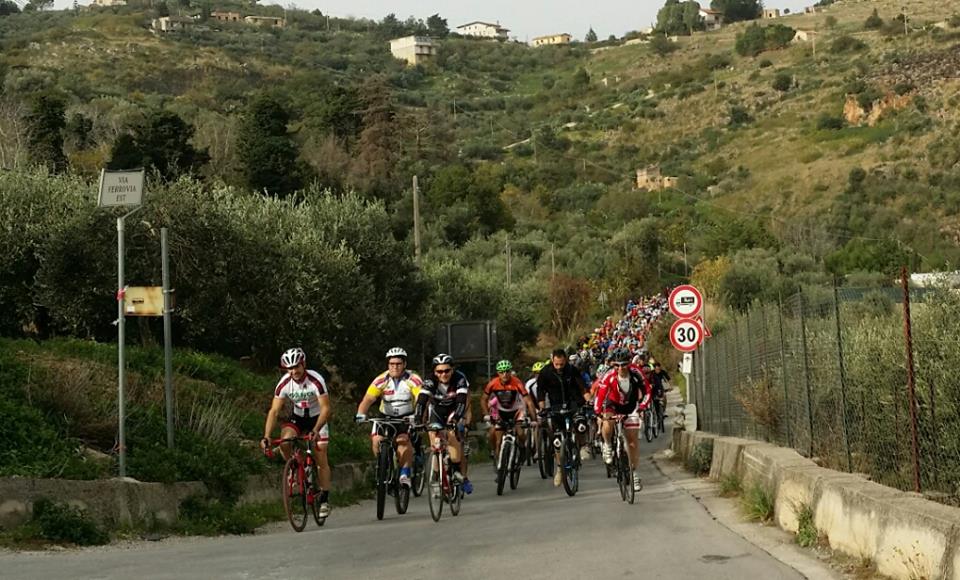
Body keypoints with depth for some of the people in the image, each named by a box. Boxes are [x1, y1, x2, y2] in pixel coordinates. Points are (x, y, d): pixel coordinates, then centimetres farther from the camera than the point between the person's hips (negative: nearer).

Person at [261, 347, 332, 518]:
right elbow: (274, 411, -19)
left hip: (317, 417, -3)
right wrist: (266, 437, -30)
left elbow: (325, 408, -31)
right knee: (284, 441, -27)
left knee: (321, 459, -8)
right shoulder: (284, 384, -21)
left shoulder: (315, 380, -30)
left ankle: (324, 500, 3)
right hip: (297, 417, 3)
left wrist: (315, 430, -45)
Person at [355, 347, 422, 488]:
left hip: (407, 417, -2)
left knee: (404, 439, -29)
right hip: (386, 416, 2)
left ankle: (405, 475, -19)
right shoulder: (381, 380, -13)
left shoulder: (413, 380, -16)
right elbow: (368, 399, -20)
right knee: (377, 440, -19)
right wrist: (360, 415, -39)